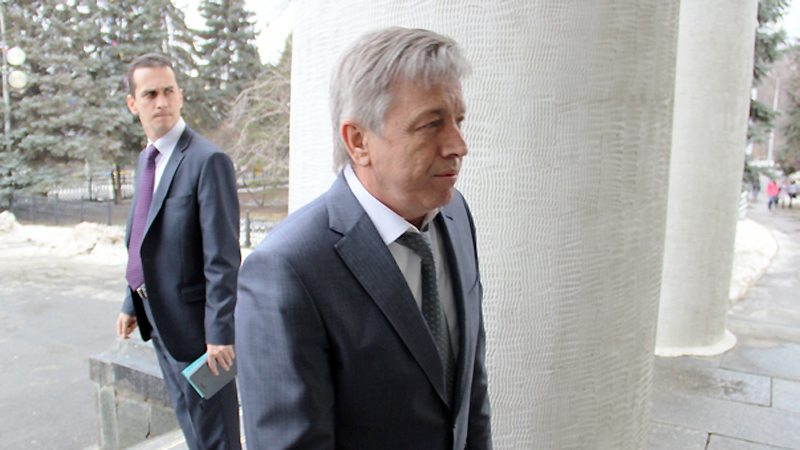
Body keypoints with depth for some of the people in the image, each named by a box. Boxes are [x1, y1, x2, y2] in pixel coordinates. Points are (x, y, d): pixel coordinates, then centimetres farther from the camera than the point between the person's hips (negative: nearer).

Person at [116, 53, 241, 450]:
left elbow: (223, 258, -21)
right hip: (158, 319, 9)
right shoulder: (146, 159, 10)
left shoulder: (208, 160, -18)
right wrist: (133, 303, 18)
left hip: (193, 323, -8)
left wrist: (220, 332, -21)